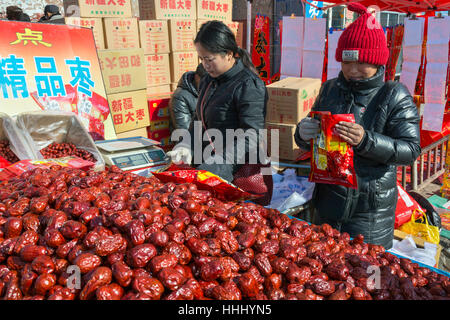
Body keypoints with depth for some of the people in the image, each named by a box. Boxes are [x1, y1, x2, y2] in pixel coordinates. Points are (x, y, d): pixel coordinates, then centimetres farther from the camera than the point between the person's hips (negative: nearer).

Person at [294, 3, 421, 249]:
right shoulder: (330, 89, 4)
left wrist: (366, 141, -30)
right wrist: (303, 134, -13)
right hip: (327, 200, 5)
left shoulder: (395, 96, -9)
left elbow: (411, 150, -15)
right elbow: (309, 142, 11)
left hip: (370, 211, -4)